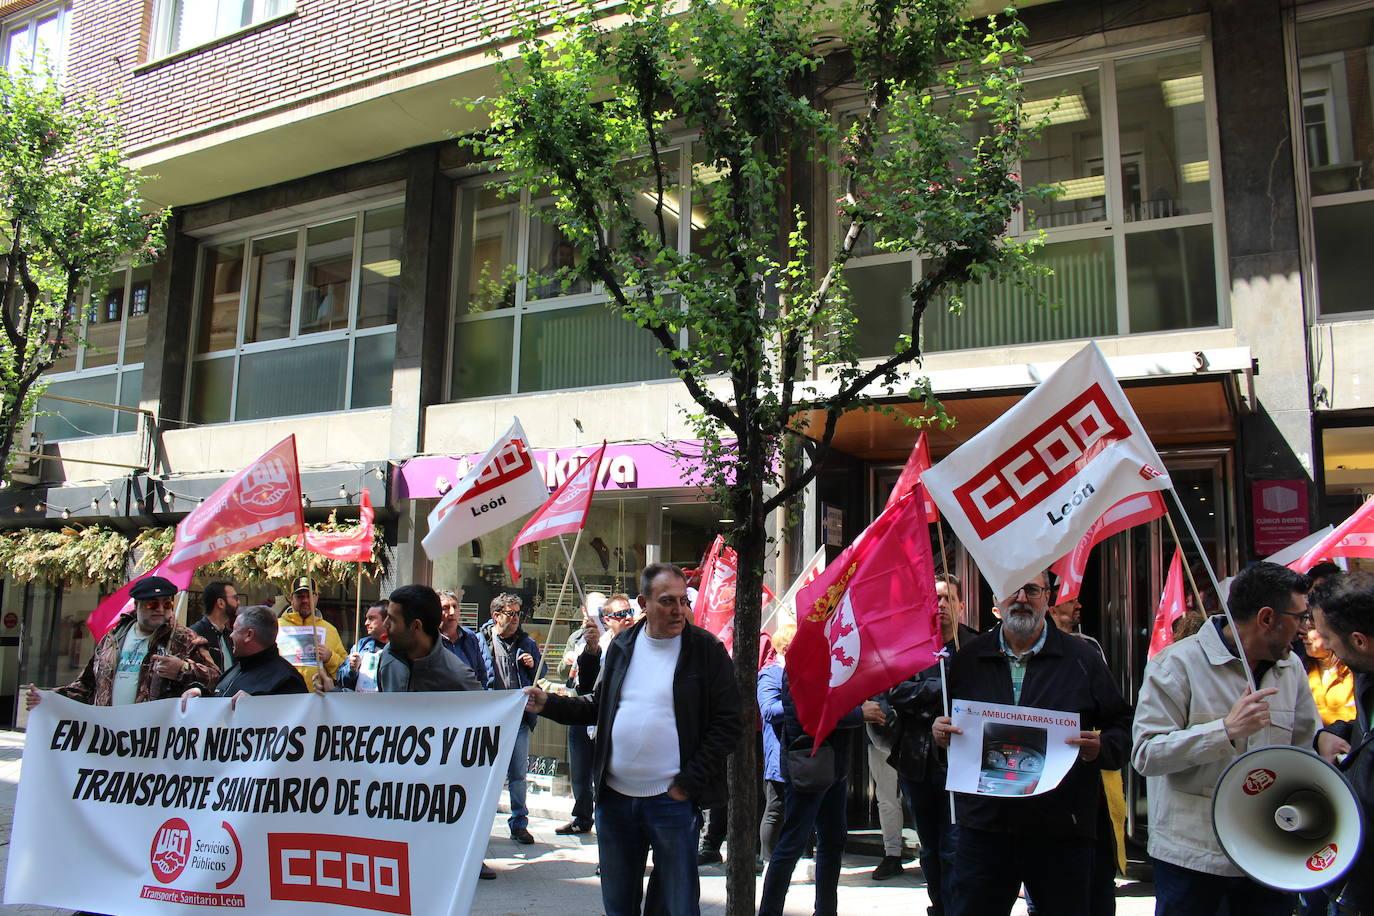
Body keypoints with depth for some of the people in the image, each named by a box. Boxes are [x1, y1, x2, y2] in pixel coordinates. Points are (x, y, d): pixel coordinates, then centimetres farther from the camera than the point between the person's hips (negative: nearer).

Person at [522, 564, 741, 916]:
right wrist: (548, 704, 3)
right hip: (615, 796, 4)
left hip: (672, 799, -4)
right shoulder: (621, 646, 7)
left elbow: (728, 721, -8)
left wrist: (688, 784, -11)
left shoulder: (706, 650, -6)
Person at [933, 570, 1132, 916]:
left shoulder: (1083, 658, 4)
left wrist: (1101, 748, -15)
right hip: (982, 826, 1)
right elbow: (943, 722, 16)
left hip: (1062, 833, -1)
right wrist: (939, 732, -7)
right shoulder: (968, 657, 9)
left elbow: (1122, 727, 6)